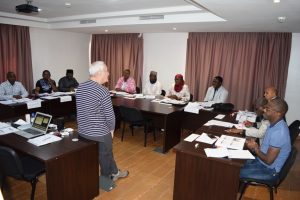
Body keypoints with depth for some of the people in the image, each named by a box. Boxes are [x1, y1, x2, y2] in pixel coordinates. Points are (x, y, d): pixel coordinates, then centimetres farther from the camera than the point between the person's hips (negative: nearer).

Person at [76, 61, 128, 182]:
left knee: (107, 152, 25)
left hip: (82, 130, 7)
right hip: (99, 132, -7)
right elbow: (109, 115, -19)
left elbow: (81, 109, 11)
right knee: (105, 156, 18)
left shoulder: (80, 87, 2)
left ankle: (114, 172, 43)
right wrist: (111, 129, -2)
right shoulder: (103, 91, -21)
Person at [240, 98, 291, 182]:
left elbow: (268, 160, -26)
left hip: (269, 170, -9)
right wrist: (255, 145, -4)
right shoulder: (275, 124, 0)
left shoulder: (279, 132, -31)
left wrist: (255, 148, -14)